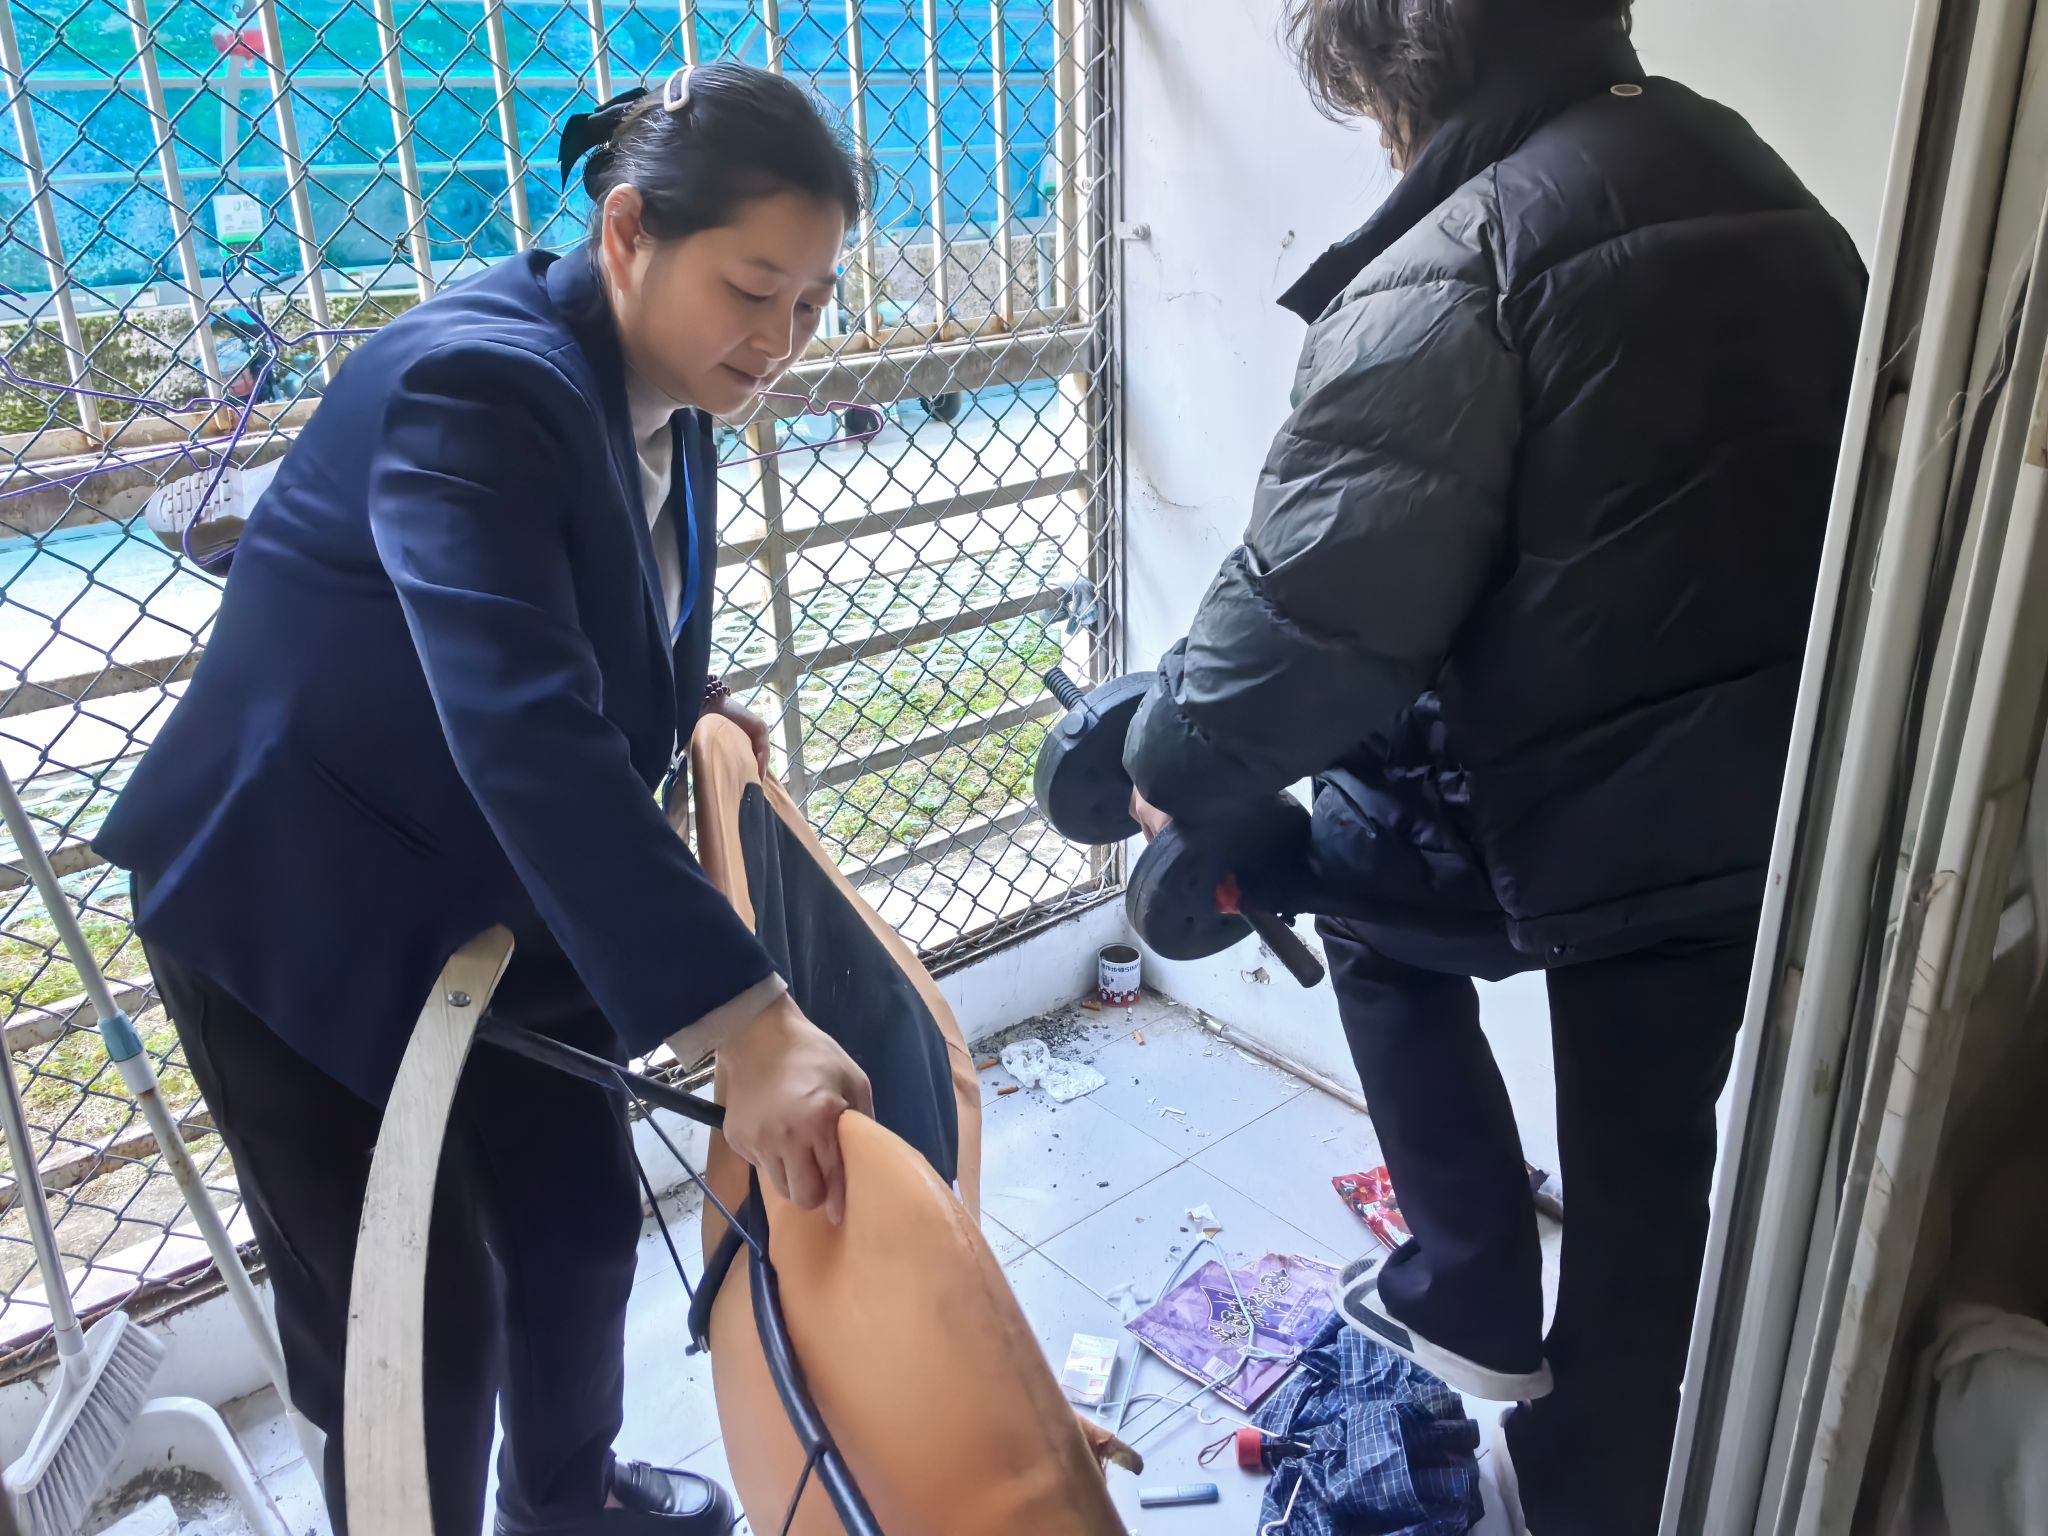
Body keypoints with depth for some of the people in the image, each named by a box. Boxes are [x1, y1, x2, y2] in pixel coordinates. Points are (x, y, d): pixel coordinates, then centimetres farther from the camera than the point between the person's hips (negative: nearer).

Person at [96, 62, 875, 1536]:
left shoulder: (652, 392, -2)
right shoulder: (476, 381, -29)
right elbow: (522, 730, -42)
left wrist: (682, 701, -4)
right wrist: (747, 1023, -46)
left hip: (494, 900, 8)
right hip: (300, 914, -8)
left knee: (582, 1216, 18)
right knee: (413, 1316, 3)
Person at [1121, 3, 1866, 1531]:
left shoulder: (1454, 266, -16)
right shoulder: (1764, 188, 11)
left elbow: (1326, 595, -21)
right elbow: (1801, 489, 19)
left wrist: (1174, 761, -6)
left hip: (1570, 804, -7)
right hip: (1773, 800, 7)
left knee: (1369, 893, 24)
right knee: (1648, 1174, 18)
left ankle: (1472, 1293, 26)